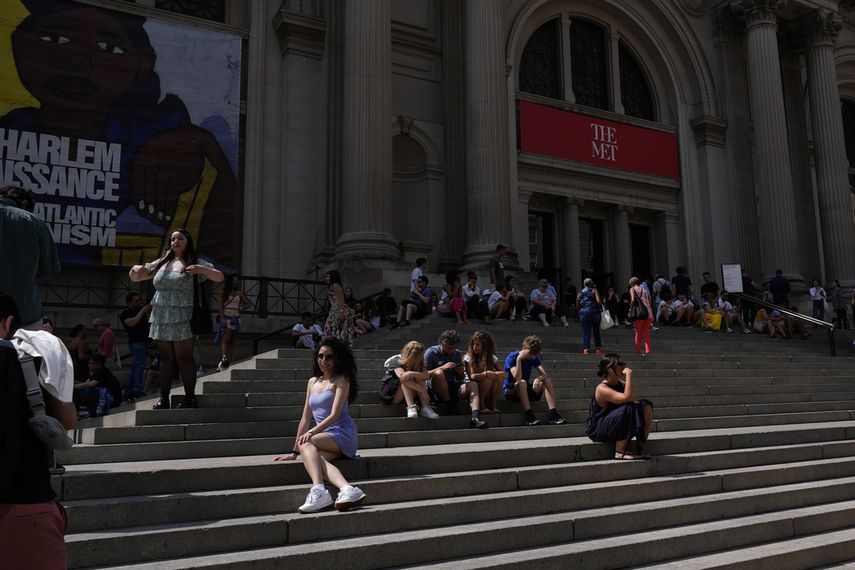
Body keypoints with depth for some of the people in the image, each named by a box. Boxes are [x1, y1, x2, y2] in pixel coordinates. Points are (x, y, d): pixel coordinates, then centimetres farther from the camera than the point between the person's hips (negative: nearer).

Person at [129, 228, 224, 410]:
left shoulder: (196, 263, 4)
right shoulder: (161, 263, 17)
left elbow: (219, 277, -4)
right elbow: (134, 277, 23)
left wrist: (201, 269, -21)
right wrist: (136, 269, -2)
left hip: (183, 319, -4)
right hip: (161, 318, 4)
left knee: (184, 358, -6)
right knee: (166, 358, 6)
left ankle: (190, 397, 0)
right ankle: (163, 398, 10)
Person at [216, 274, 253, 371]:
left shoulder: (239, 293, 11)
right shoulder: (223, 292, 4)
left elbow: (249, 304, 14)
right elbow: (221, 306, -3)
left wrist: (241, 308, -1)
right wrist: (222, 318, -14)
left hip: (235, 318, 3)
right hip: (226, 317, -3)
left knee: (231, 340, 2)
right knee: (225, 339, -13)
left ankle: (229, 361, 2)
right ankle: (223, 359, -21)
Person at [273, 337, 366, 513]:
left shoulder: (341, 381, 4)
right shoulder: (313, 382, 21)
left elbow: (335, 415, -9)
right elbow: (305, 419, 19)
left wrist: (311, 433, -22)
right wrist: (294, 452, 14)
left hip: (343, 434, -4)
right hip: (324, 436, 4)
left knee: (307, 444, -31)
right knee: (315, 457, -32)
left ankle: (318, 491, -50)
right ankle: (347, 489, -53)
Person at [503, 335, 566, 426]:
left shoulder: (534, 358, 1)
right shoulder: (512, 357, -16)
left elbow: (544, 374, -10)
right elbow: (518, 378, -29)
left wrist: (538, 379, -33)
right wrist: (519, 359, -36)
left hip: (526, 389, 6)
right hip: (509, 390, -6)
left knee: (547, 380, -13)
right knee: (522, 382, -37)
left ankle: (552, 414, -24)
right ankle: (529, 415, -39)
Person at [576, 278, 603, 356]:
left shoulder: (580, 293, 12)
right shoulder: (594, 290, 4)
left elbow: (577, 306, 8)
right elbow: (599, 301, -12)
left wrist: (579, 311, 21)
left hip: (584, 312, 1)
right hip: (594, 311, -1)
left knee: (586, 332, 0)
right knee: (596, 331, 14)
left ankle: (586, 348, -14)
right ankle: (598, 347, 15)